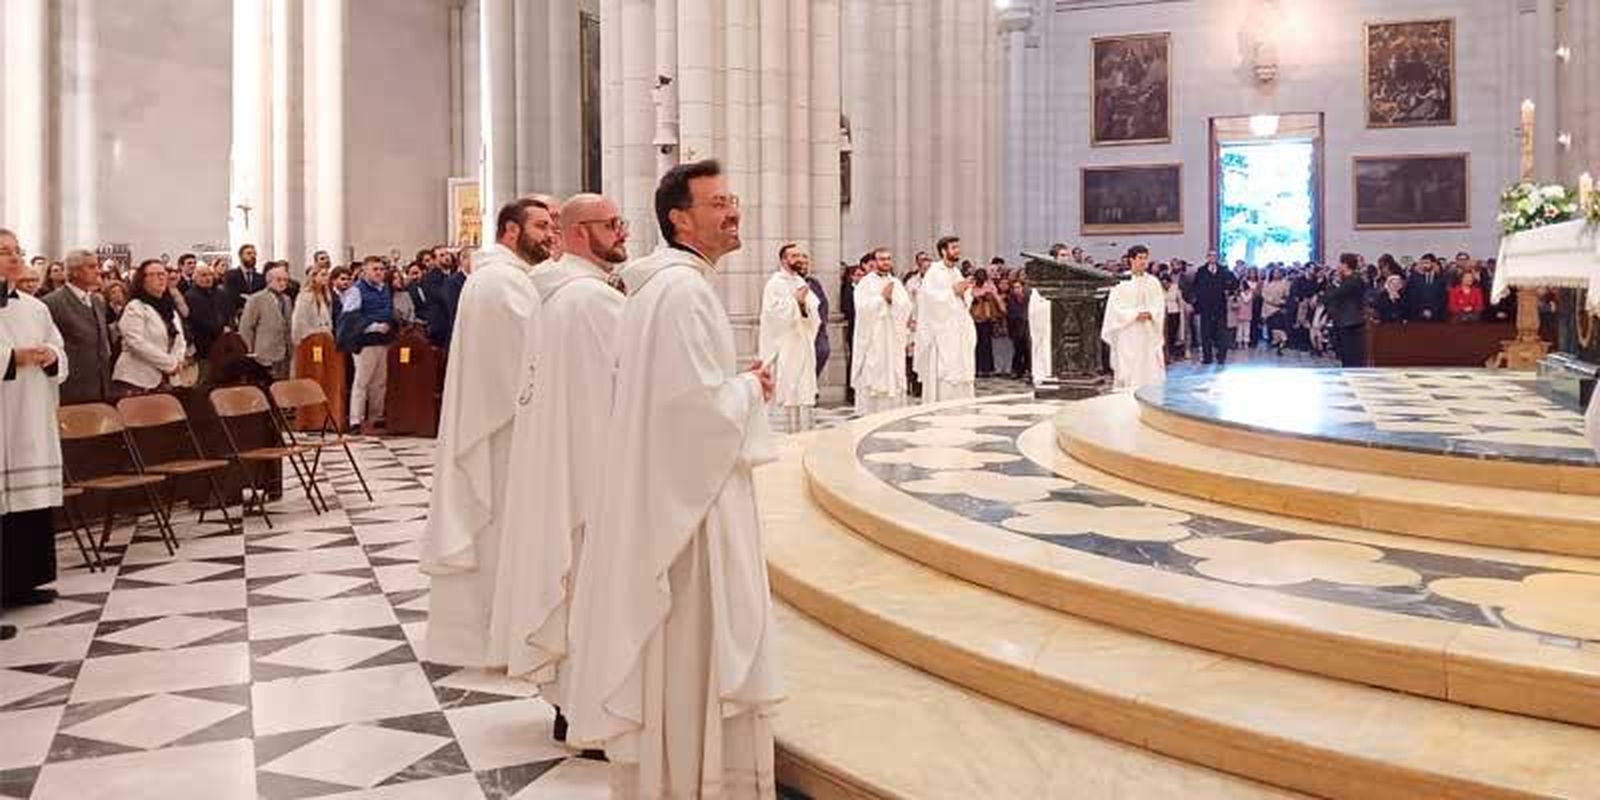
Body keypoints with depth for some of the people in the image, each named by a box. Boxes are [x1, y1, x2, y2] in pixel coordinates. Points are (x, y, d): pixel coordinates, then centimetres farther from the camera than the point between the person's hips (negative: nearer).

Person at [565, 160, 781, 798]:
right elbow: (699, 403, -25)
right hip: (689, 491, -10)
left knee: (670, 648, 18)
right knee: (692, 646, 1)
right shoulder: (683, 289, -20)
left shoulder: (659, 282, 13)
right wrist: (750, 389, -8)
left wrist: (736, 383, 12)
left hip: (666, 485, 10)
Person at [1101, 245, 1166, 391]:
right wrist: (1136, 314, -16)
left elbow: (1160, 305, 7)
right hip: (1128, 333, -3)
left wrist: (1149, 314, -13)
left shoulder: (1153, 282, 8)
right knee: (1129, 371, -4)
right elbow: (1117, 307, -6)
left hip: (1149, 334, 3)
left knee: (1150, 369, 1)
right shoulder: (1122, 282, -3)